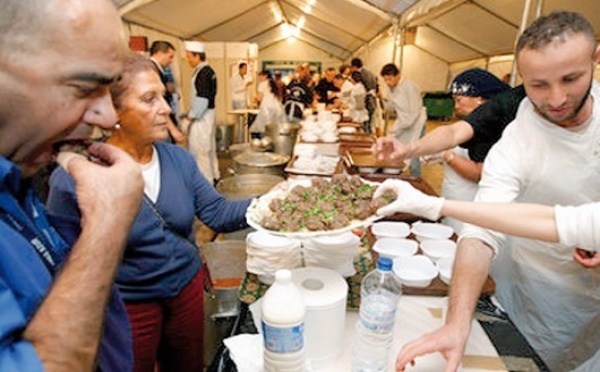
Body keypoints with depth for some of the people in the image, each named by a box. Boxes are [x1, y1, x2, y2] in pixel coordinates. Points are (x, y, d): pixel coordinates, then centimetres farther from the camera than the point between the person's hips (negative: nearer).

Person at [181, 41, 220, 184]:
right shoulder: (209, 71, 12)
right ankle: (214, 176, 28)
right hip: (207, 115, 10)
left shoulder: (203, 73, -18)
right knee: (209, 148, 17)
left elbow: (202, 100, -23)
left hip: (201, 117, -10)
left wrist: (188, 119, -18)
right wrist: (190, 114, 19)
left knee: (199, 150, -4)